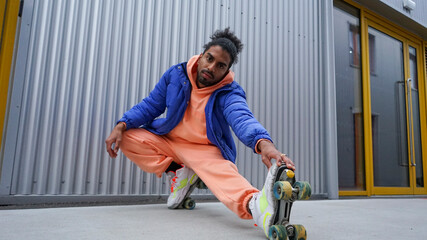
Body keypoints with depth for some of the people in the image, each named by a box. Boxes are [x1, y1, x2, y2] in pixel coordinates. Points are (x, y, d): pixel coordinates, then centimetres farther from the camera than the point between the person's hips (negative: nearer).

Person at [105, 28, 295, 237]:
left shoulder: (229, 93, -19)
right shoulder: (176, 74, -7)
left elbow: (242, 119, -41)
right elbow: (150, 106, 0)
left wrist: (264, 144, -63)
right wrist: (121, 125, -15)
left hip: (206, 150, -4)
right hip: (168, 141, 5)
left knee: (221, 169, -36)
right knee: (127, 137, -14)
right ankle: (179, 174, -12)